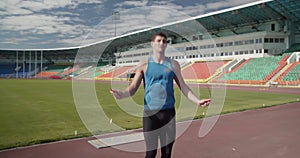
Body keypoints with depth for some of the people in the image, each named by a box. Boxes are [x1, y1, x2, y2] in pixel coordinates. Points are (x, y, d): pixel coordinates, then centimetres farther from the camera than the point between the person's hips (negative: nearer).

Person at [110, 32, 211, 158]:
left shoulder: (173, 64, 8)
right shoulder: (144, 65, 2)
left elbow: (183, 87, 11)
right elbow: (133, 87, -2)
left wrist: (197, 101, -1)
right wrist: (122, 94, -23)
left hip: (169, 112, 2)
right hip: (150, 113, -2)